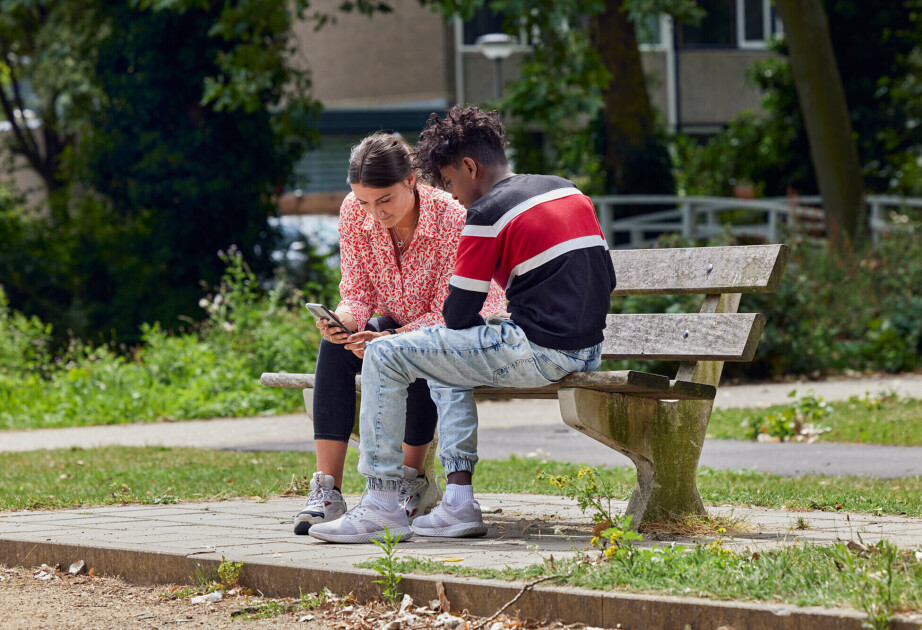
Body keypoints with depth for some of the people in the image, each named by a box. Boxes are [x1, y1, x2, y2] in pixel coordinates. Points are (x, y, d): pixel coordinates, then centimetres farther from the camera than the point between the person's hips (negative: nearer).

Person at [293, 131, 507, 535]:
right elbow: (358, 293, -7)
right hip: (397, 325, 5)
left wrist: (390, 340, -42)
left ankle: (411, 479, -21)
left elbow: (446, 315, -26)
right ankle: (327, 490, -29)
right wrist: (344, 320, -32)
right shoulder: (354, 215, -14)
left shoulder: (452, 219, -28)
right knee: (334, 347, -25)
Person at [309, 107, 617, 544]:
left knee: (383, 356, 0)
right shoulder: (568, 191, 15)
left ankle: (382, 508, -1)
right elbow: (606, 280, 19)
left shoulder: (487, 215, -9)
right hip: (588, 350, 9)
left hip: (537, 352, -9)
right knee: (446, 361, 30)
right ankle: (459, 503, 18)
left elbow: (459, 315, -6)